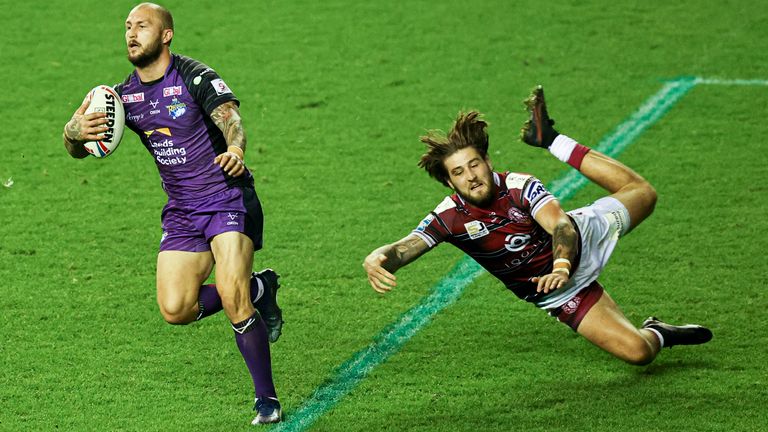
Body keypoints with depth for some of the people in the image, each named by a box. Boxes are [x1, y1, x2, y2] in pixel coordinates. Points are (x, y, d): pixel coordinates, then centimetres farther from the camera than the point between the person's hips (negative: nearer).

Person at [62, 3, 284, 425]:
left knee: (231, 298, -21)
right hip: (181, 212, 6)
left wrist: (234, 149, -50)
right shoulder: (124, 95, 6)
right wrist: (76, 131, -20)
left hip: (227, 198, -6)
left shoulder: (196, 77, -12)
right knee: (175, 309, -7)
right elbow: (76, 148, 5)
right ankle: (258, 289, 19)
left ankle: (267, 398, -7)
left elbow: (229, 117, -26)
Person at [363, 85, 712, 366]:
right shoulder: (450, 217, -21)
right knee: (638, 353, -16)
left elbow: (562, 226, -35)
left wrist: (562, 265, -56)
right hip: (560, 294, 0)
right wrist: (377, 259, -56)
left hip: (578, 240, 0)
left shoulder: (520, 186, -23)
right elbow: (405, 247, -32)